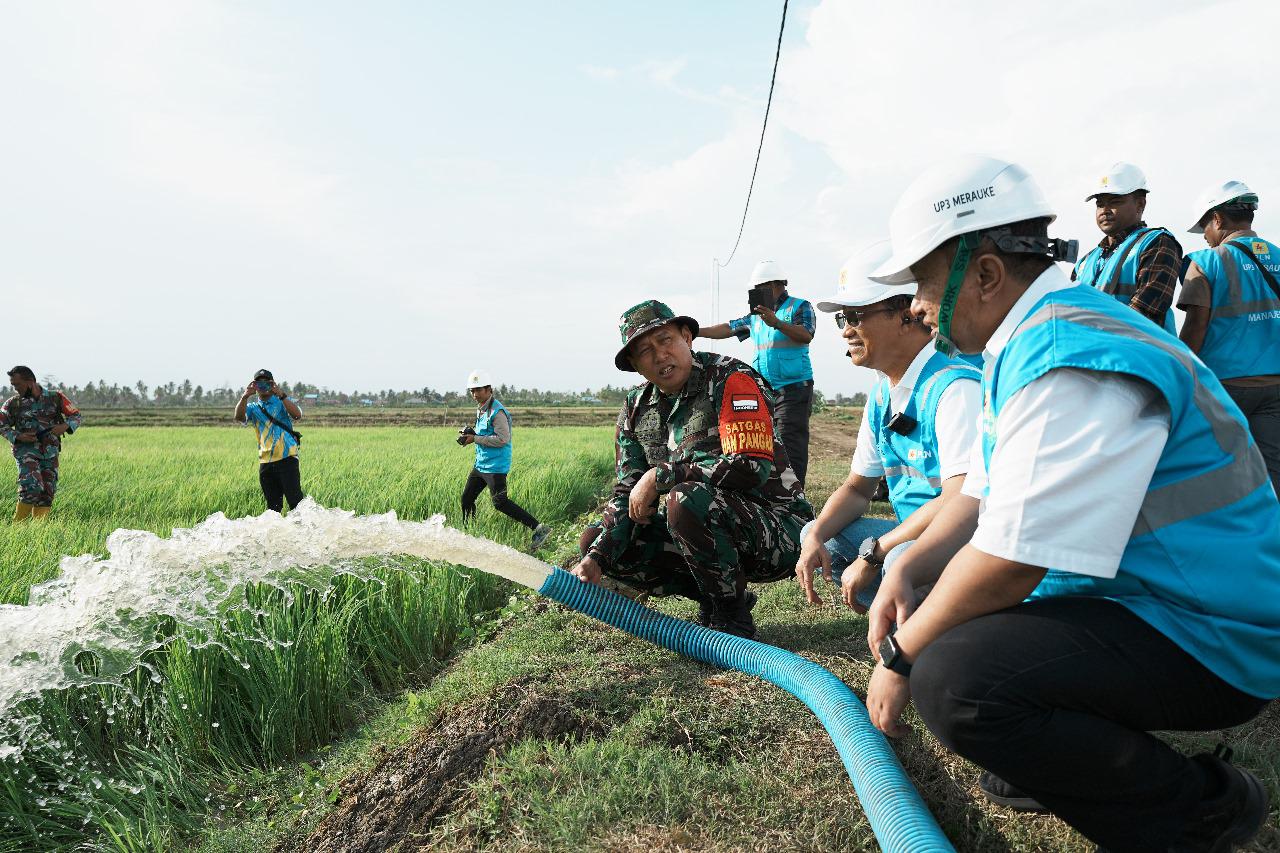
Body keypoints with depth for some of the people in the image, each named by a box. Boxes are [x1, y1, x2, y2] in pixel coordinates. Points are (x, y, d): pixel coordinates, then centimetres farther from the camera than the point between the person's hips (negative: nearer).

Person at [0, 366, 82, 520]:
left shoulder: (55, 398, 4)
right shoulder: (14, 403, 4)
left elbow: (76, 416, 6)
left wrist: (65, 426, -15)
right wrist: (17, 436, -9)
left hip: (50, 452, 2)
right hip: (26, 450, -2)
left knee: (47, 493, 1)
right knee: (32, 487, -20)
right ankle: (17, 524, -9)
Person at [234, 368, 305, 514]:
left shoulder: (283, 402, 7)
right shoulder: (253, 408, 14)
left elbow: (297, 415, -13)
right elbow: (239, 417, -8)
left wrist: (281, 395, -22)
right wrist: (245, 397, -23)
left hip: (287, 458, -4)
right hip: (265, 462, 4)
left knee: (295, 499, -12)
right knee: (273, 505, 10)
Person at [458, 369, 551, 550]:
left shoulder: (497, 411, -16)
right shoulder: (481, 409, 14)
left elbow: (502, 438, -23)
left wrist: (475, 438, -19)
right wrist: (470, 434, 7)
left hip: (495, 465, -10)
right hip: (481, 463, 10)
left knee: (499, 502, -14)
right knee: (466, 498, 13)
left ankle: (538, 528, -12)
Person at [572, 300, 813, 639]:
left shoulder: (729, 378, -14)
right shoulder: (636, 409, 6)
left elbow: (752, 468, -26)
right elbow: (628, 493, 5)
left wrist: (659, 475, -22)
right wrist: (595, 558, -12)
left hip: (778, 529, -7)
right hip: (711, 527, 7)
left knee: (687, 498, -35)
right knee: (595, 539, 0)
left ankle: (733, 615, -11)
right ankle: (716, 596, 4)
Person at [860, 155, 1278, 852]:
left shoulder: (1070, 361, -26)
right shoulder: (1027, 343, 8)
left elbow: (1008, 564, -28)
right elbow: (981, 496, 13)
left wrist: (900, 658, -14)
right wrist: (906, 569, -3)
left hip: (1205, 638, -10)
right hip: (1135, 596, 10)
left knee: (952, 678, -29)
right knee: (938, 596, 15)